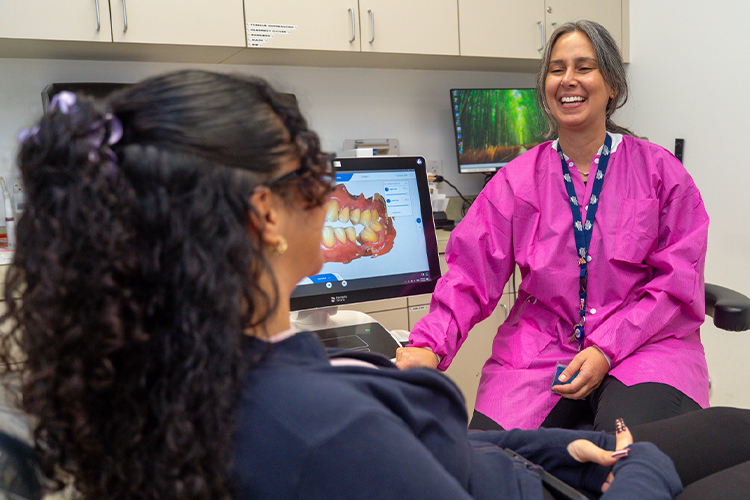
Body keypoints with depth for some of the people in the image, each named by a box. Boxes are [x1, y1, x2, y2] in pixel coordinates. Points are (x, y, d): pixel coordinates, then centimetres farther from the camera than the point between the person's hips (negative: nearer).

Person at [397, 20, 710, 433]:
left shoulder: (660, 171, 4)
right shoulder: (516, 179, 6)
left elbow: (678, 280, -1)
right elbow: (471, 273, -3)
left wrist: (607, 348, -14)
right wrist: (429, 346, -20)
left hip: (643, 342, -1)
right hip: (540, 348, 2)